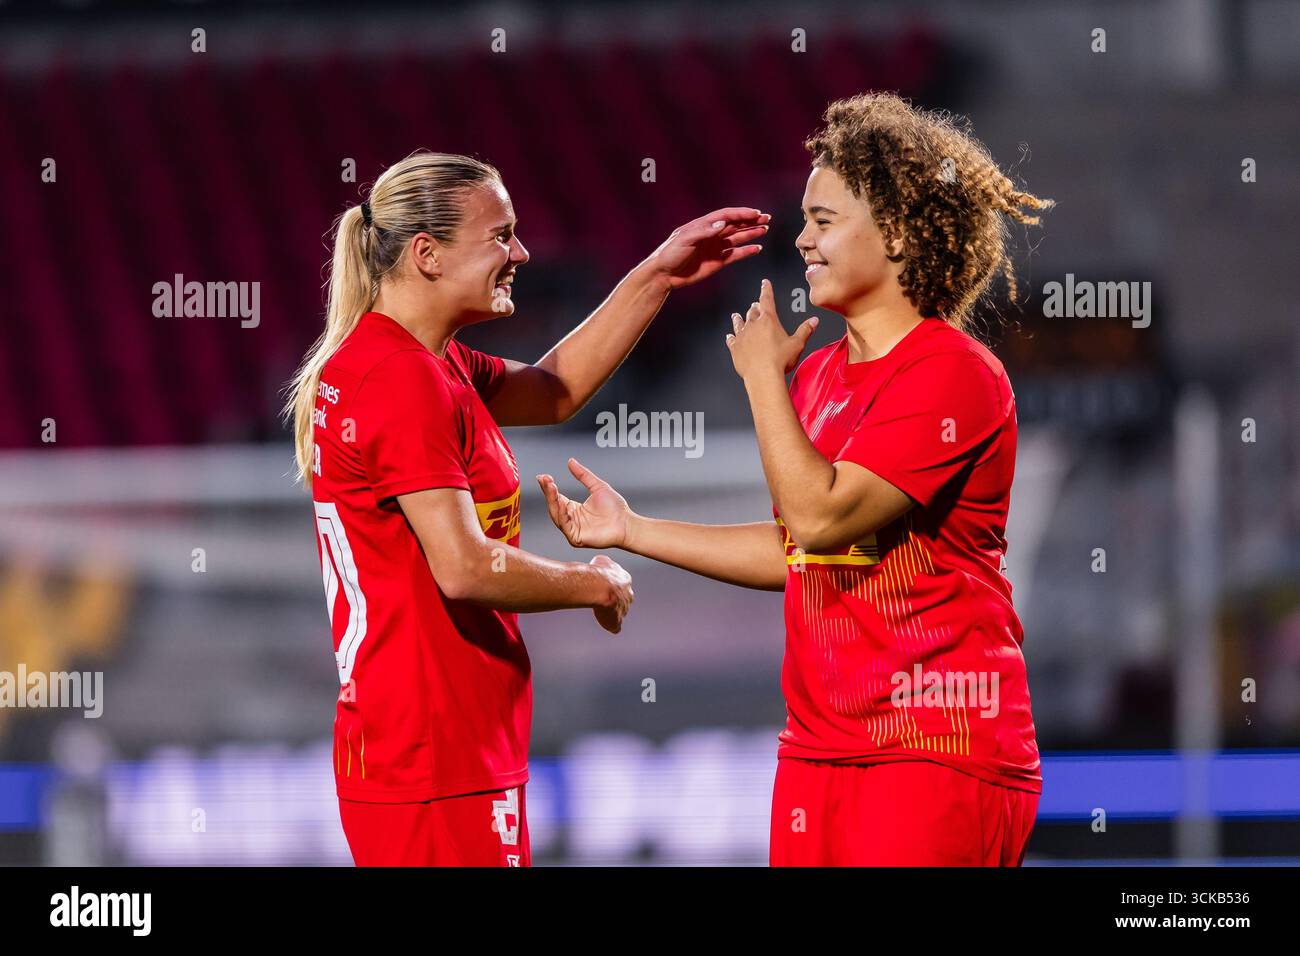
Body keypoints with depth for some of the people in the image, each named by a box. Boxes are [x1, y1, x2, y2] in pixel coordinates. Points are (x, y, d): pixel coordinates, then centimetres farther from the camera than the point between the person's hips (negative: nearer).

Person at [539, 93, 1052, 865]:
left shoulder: (954, 373, -11)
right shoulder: (821, 374, 15)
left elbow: (821, 516, -19)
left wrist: (764, 377, -8)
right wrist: (629, 531, 21)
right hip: (821, 741, 8)